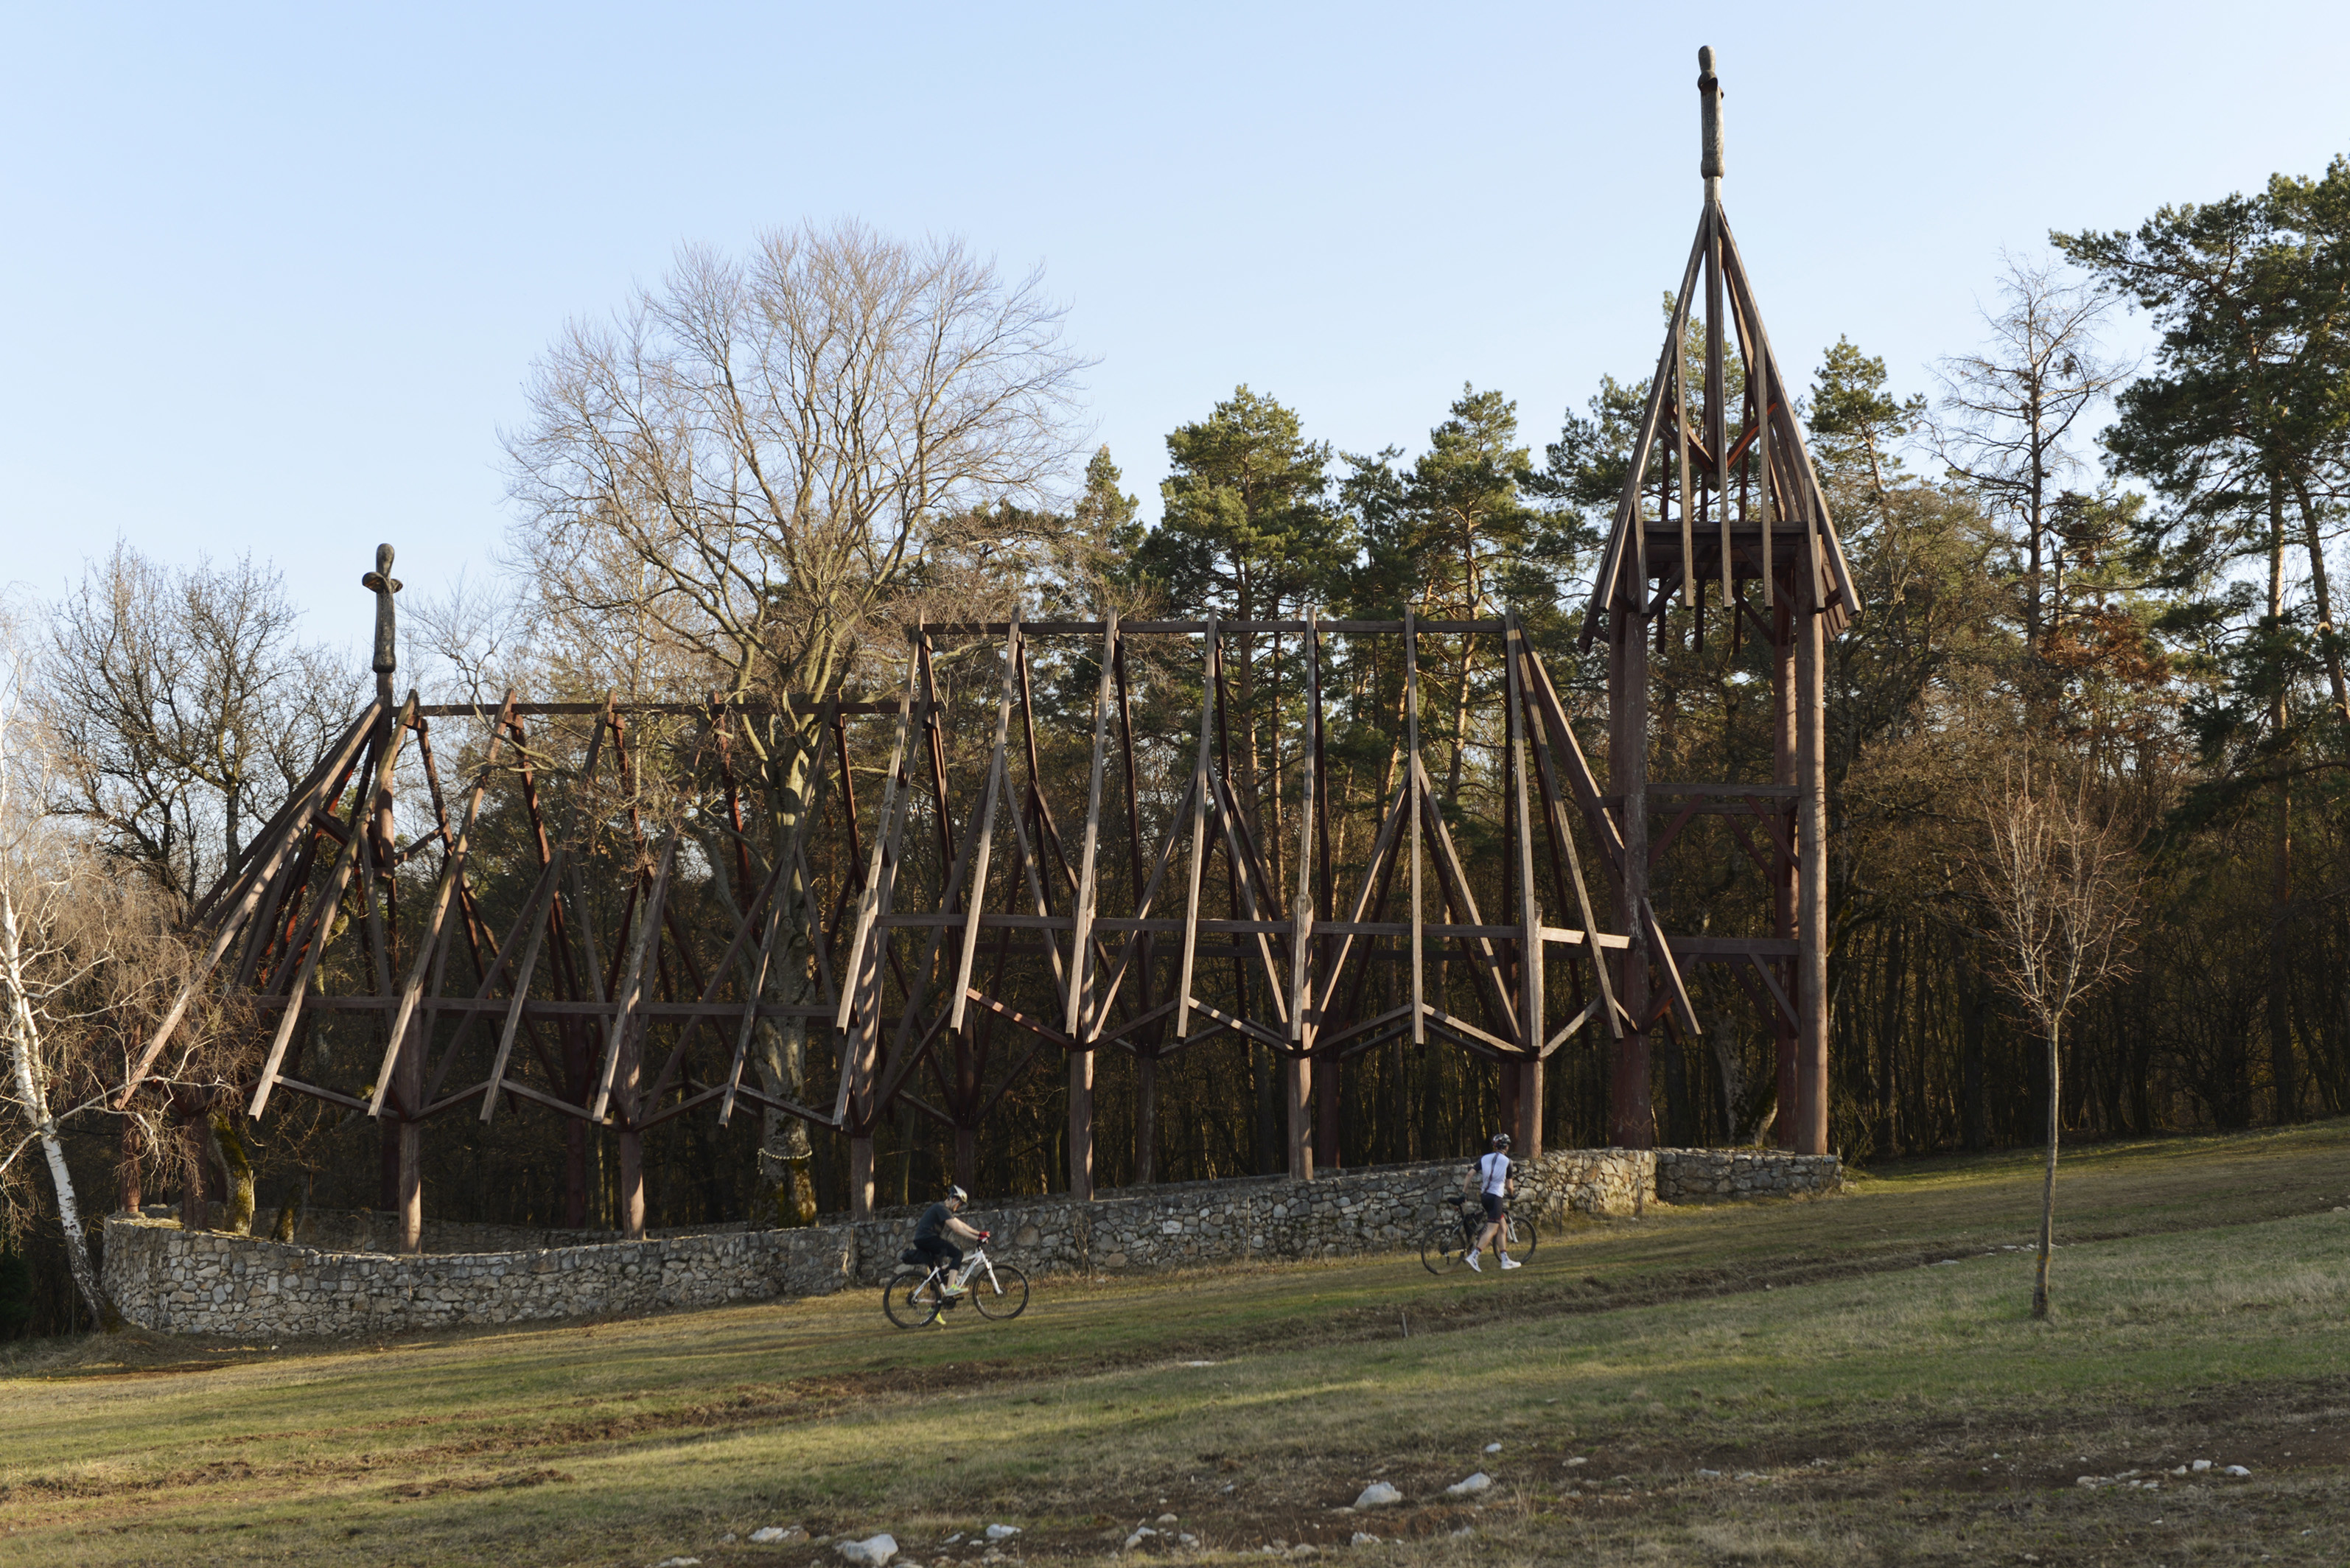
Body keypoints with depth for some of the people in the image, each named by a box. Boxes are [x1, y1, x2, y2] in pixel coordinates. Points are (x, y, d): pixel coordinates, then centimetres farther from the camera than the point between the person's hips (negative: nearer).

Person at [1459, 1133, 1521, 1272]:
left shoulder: (1484, 1158, 9)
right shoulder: (1506, 1161, -3)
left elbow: (1470, 1174, -1)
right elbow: (1509, 1186, -1)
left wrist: (1464, 1192, 5)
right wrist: (1512, 1192, 21)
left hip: (1484, 1196, 6)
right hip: (1496, 1197, -6)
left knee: (1502, 1227, 16)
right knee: (1491, 1230, -9)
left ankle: (1506, 1260, 17)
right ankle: (1473, 1256, -24)